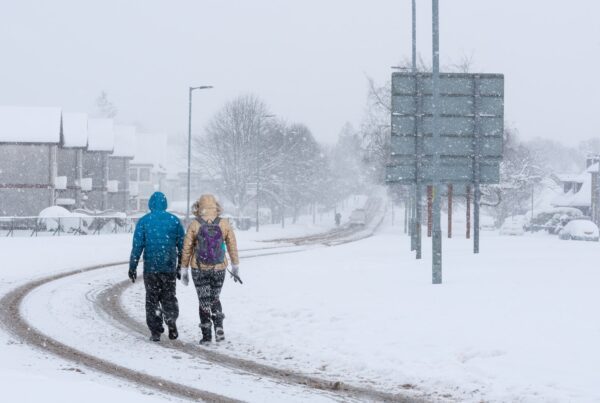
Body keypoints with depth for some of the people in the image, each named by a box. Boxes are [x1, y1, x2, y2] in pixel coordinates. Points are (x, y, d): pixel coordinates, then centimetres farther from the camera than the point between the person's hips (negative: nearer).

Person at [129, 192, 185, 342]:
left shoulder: (144, 221, -3)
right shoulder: (174, 220, 2)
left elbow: (137, 246, -6)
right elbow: (182, 246, 4)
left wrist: (132, 267, 0)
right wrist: (181, 266, 13)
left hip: (150, 267, -1)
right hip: (169, 267, 1)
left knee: (152, 299, 8)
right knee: (169, 297, 13)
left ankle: (156, 332, 4)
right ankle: (171, 320, -13)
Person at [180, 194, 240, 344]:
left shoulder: (194, 225, -8)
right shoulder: (224, 224, -3)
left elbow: (186, 249, -3)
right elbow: (232, 247, 2)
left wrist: (184, 270, 6)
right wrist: (235, 267, 13)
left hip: (199, 269, -2)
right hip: (219, 269, 2)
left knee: (204, 301, 8)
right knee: (215, 299, 20)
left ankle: (206, 335, 6)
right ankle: (219, 328, 3)